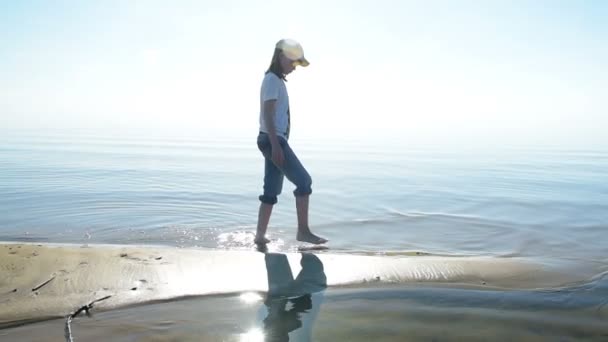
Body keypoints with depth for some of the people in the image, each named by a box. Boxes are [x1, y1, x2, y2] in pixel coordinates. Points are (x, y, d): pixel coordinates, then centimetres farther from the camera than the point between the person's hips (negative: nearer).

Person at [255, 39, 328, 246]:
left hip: (275, 140, 10)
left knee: (271, 190, 9)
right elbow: (268, 114, -17)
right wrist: (276, 145, -23)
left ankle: (260, 236, 11)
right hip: (273, 139, -10)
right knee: (304, 181, -9)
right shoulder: (272, 80, -8)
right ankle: (303, 231, -4)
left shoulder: (276, 80, 22)